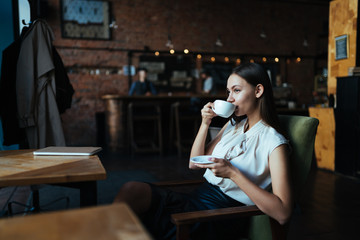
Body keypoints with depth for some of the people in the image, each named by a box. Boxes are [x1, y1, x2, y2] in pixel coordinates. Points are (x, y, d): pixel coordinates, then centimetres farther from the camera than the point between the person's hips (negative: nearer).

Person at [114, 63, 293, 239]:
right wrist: (205, 123, 3)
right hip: (197, 197, 7)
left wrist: (233, 173, -22)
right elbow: (194, 164, 15)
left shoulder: (274, 142, -8)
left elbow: (283, 213, -18)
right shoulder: (233, 125, 15)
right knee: (131, 189, -18)